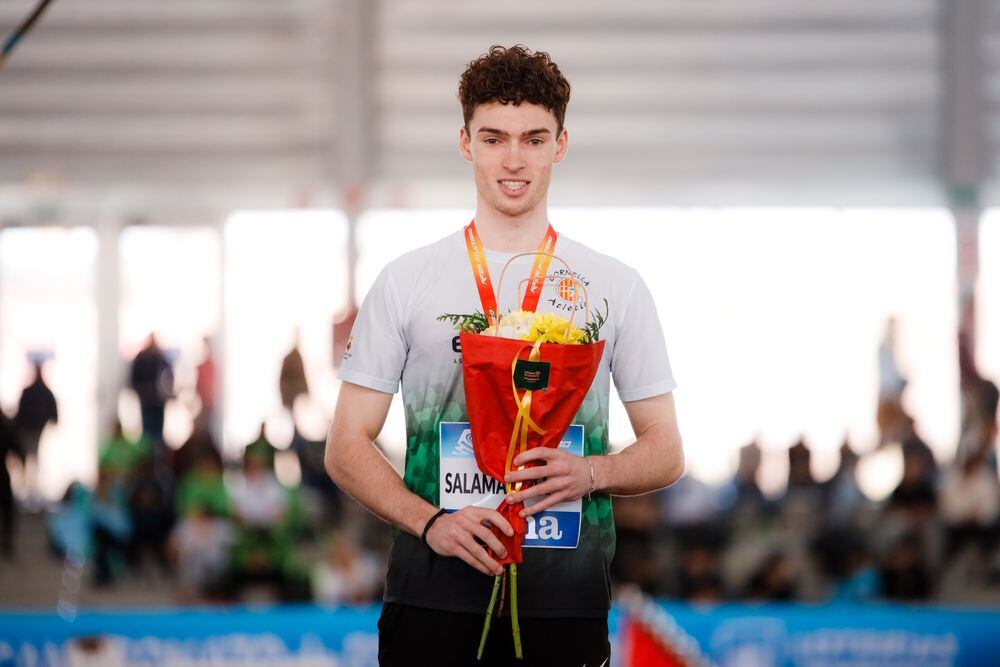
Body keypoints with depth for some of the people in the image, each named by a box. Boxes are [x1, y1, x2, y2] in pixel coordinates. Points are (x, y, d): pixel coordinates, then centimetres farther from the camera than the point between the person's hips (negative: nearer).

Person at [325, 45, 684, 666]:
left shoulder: (616, 287, 8)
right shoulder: (407, 281, 6)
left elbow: (666, 453, 9)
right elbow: (347, 447, 4)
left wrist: (588, 474, -12)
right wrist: (429, 522, -13)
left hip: (566, 599, 1)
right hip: (435, 590, -1)